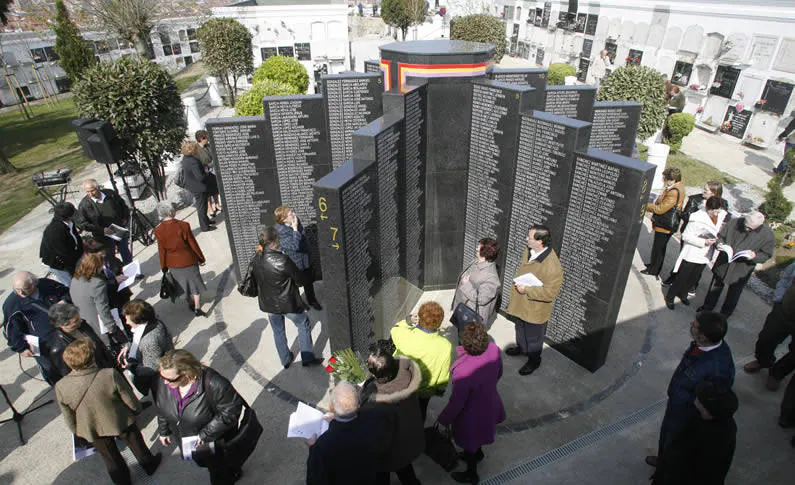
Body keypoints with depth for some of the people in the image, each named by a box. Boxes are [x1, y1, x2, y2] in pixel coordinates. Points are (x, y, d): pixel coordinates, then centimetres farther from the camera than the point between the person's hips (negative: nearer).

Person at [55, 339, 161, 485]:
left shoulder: (61, 387, -27)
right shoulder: (110, 375, -35)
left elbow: (69, 418, -9)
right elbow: (131, 400, -20)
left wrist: (77, 432, 12)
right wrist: (136, 410, 3)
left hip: (93, 432, 2)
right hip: (121, 422, -2)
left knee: (111, 458, 28)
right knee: (136, 445, 28)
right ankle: (149, 465, 53)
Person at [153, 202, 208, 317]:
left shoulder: (158, 230, -15)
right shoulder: (183, 225, -21)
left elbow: (161, 250, -6)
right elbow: (193, 244, -12)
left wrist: (164, 267, 7)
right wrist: (201, 258, 2)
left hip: (173, 263, 3)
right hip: (188, 260, -2)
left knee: (183, 284, 22)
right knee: (194, 283, 13)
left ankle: (191, 303, 38)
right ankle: (197, 308, 12)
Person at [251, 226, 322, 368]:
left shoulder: (256, 259, -9)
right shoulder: (282, 260, -28)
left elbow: (255, 279, 7)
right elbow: (299, 279, -15)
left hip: (268, 304, 6)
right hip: (287, 303, -5)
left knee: (278, 331, 23)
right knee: (303, 325, 17)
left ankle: (285, 360, 38)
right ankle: (307, 358, 24)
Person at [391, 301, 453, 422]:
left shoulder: (405, 336, -34)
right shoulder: (445, 346, -31)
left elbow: (394, 330, -6)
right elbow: (443, 375, -13)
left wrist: (408, 321, -19)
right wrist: (440, 389, 5)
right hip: (424, 392, 0)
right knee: (420, 413, 31)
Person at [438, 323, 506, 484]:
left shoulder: (463, 371, -44)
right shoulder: (494, 349, -26)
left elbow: (456, 403, -27)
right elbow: (498, 373, -4)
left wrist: (443, 420, -8)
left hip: (472, 415, -6)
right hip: (489, 403, 6)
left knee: (469, 443, 25)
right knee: (476, 435, 36)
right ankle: (478, 453, 66)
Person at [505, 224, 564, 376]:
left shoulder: (552, 266, -33)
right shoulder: (528, 251, -8)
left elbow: (550, 293, -29)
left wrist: (526, 290, -28)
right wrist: (517, 287, 9)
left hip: (535, 310, -7)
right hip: (520, 304, 7)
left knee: (533, 338, 17)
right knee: (520, 329, 31)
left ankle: (534, 361, 42)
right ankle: (521, 348, 58)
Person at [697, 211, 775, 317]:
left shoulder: (768, 235, -18)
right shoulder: (735, 222, -16)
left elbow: (766, 255, -9)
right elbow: (721, 235, -1)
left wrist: (755, 256, -29)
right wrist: (720, 243, -21)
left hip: (741, 271, -1)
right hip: (723, 263, 2)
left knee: (733, 292, 17)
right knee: (715, 285, 19)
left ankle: (725, 313, 39)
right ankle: (708, 306, 40)